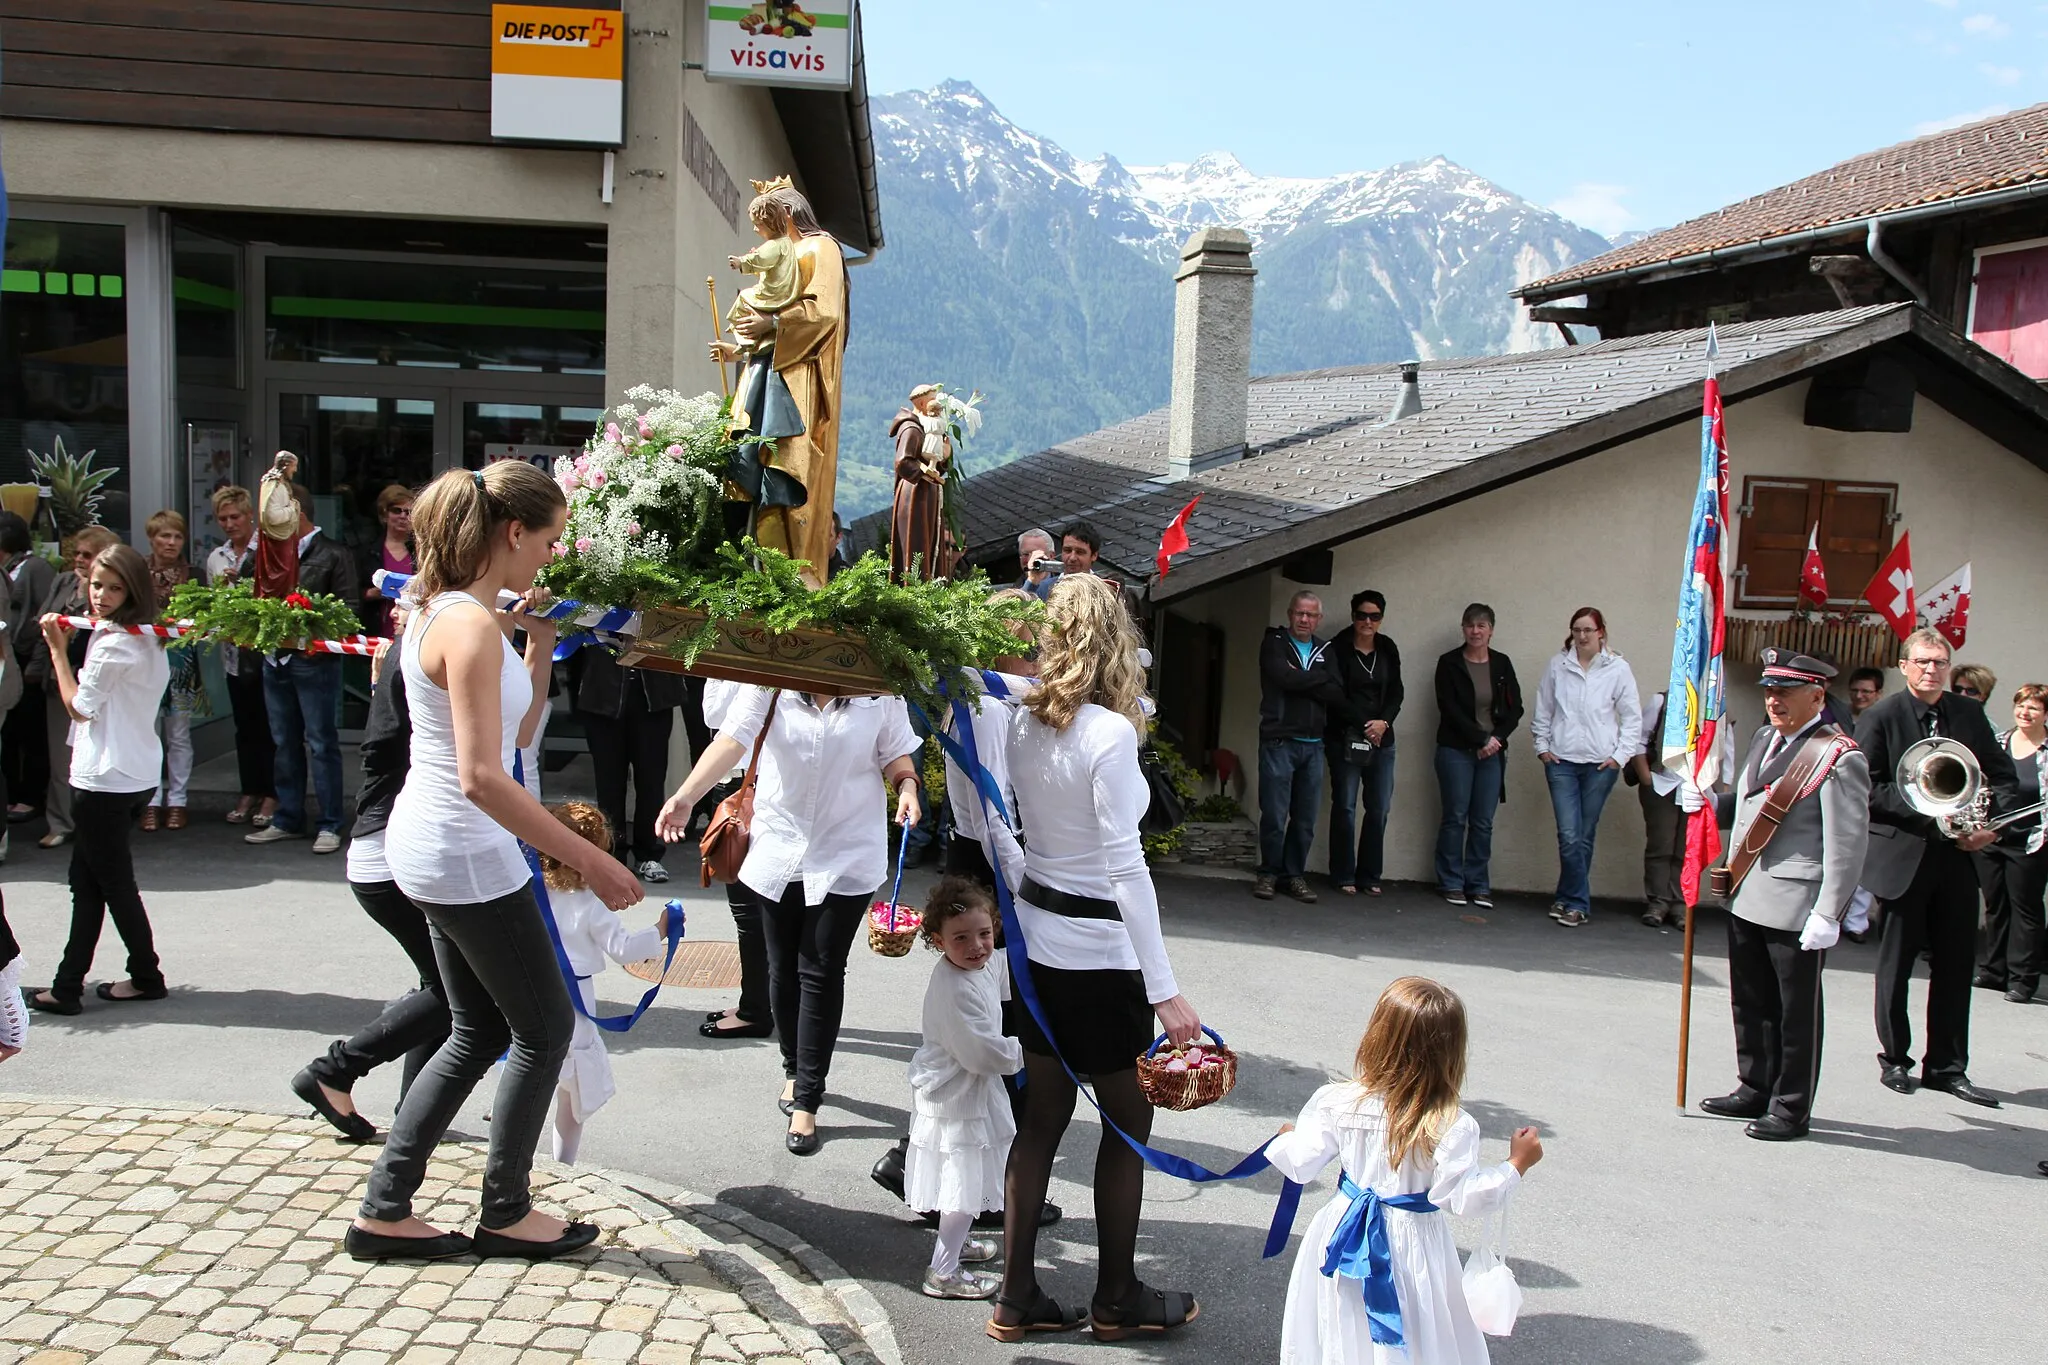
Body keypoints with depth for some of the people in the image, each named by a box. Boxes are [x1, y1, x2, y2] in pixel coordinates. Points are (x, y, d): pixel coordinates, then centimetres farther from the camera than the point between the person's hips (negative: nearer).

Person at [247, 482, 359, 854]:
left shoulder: (333, 556, -4)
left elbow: (347, 610, -10)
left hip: (315, 661, -7)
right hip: (275, 660, 7)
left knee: (322, 743, -1)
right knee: (285, 743, 13)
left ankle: (329, 825, 5)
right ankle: (288, 820, 22)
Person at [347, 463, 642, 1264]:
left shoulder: (452, 612, 9)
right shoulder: (471, 626, -21)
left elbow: (515, 737, 15)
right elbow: (482, 778, -27)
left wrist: (539, 649, 7)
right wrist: (589, 860, -25)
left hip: (434, 850, 10)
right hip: (465, 857, -10)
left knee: (481, 1034, 18)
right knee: (546, 1027, 7)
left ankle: (383, 1212, 24)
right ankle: (506, 1213, 21)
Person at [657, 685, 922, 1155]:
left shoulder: (880, 691, -8)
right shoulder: (771, 685, -9)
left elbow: (896, 753, 4)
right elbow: (733, 739, -21)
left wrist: (906, 787, -18)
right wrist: (685, 797, -35)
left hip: (846, 856, -2)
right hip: (778, 848, 2)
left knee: (820, 973, -1)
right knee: (783, 968, 15)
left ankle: (806, 1100, 10)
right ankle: (795, 1069, 38)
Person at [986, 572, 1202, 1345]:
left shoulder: (1024, 724, 0)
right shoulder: (1110, 733, -20)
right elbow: (1124, 869, -21)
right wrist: (1164, 990, -18)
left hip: (1037, 940, 7)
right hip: (1098, 951, -7)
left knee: (1043, 1117, 15)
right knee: (1129, 1123, 11)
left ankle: (1015, 1299, 22)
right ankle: (1117, 1301, 24)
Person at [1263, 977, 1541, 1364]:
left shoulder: (1338, 1103, -16)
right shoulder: (1452, 1128, -22)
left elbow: (1300, 1165, -8)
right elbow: (1464, 1199, -17)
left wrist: (1286, 1139, 15)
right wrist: (1517, 1165, -4)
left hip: (1345, 1236, 2)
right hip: (1411, 1246, -2)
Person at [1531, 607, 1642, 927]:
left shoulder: (1617, 669, -1)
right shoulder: (1557, 665, 3)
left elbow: (1632, 717, 4)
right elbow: (1542, 709, 11)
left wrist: (1621, 755, -2)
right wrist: (1542, 746, 5)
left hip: (1600, 763, 0)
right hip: (1561, 760, 0)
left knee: (1585, 835, 6)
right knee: (1569, 835, -7)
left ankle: (1567, 899, 18)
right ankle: (1578, 903, 4)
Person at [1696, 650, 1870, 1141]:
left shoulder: (1839, 758, -16)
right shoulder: (1764, 740, 11)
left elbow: (1847, 844, -19)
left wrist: (1828, 914, -21)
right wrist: (1711, 803, 4)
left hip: (1798, 906, -8)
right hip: (1748, 899, 8)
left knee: (1796, 1011, 5)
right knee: (1751, 1003, 18)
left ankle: (1791, 1109, 17)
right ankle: (1756, 1090, 32)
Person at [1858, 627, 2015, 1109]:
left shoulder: (1969, 714, 6)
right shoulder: (1881, 717, -6)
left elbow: (2003, 777, 11)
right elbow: (1867, 788, -11)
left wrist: (1990, 821, -7)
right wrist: (1928, 811, -20)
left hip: (1958, 853, 4)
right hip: (1903, 854, -4)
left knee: (1956, 963, 8)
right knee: (1896, 961, 8)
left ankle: (1947, 1066, 19)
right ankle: (1894, 1059, 21)